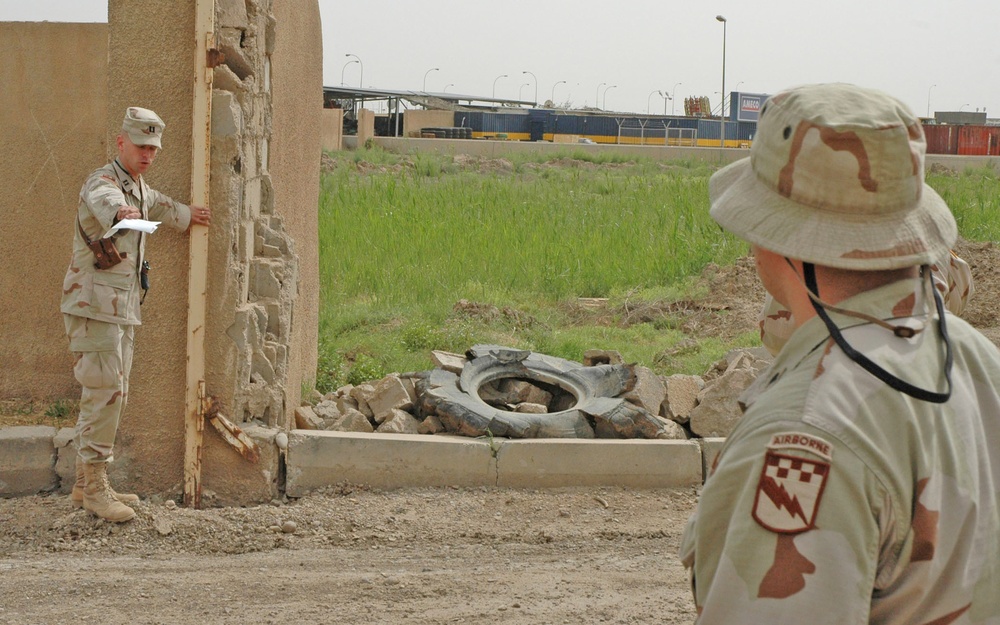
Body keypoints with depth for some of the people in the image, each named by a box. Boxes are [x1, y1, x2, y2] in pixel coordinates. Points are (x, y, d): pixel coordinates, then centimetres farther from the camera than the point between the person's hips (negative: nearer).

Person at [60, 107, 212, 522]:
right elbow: (103, 200, -39)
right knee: (105, 392, -13)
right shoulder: (103, 181, -13)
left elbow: (156, 206, 42)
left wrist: (186, 215, 58)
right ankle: (95, 488, -10)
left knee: (111, 394, 10)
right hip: (94, 304, -9)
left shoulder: (139, 188, 17)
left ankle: (85, 484, 17)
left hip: (122, 308, 9)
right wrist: (121, 212, -62)